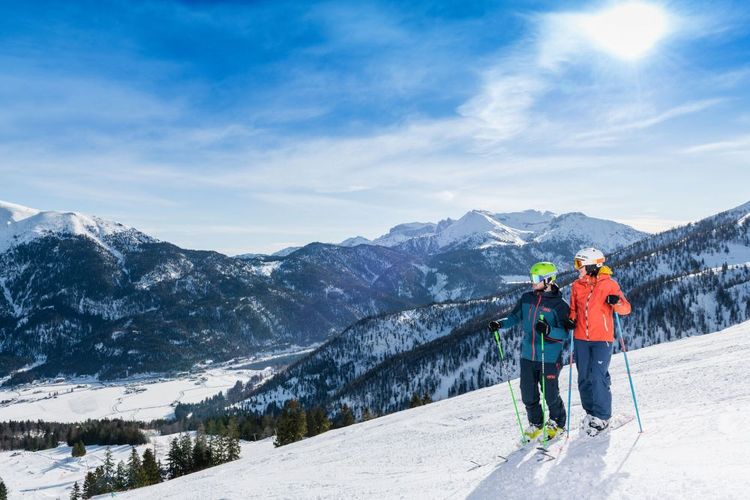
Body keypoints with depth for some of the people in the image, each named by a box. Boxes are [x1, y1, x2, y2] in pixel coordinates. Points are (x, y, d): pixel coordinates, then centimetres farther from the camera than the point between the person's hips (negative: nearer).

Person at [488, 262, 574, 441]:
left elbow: (565, 333, -13)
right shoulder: (527, 298, 5)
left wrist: (549, 330, -31)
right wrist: (500, 324, -3)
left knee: (550, 393, 4)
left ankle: (557, 422, 31)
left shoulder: (559, 304, -10)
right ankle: (536, 423, 32)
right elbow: (515, 317, 14)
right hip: (527, 356, 5)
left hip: (549, 358, -5)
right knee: (528, 393, 8)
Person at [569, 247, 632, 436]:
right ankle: (591, 412, 25)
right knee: (584, 378, 9)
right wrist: (570, 321, -3)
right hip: (581, 339, 5)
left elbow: (626, 309, -8)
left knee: (598, 378, -9)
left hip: (602, 339, -5)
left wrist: (617, 302, -29)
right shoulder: (577, 286, 6)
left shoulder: (608, 284, -6)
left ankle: (602, 417, 7)